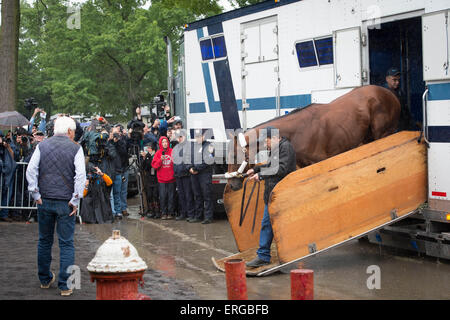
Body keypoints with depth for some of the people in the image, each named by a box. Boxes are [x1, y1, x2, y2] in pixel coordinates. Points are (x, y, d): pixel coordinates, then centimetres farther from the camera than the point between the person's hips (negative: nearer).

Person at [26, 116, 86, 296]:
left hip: (44, 200, 3)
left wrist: (36, 195, 2)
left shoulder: (42, 146, 5)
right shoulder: (75, 148, -3)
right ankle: (65, 285, 0)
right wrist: (75, 200, -7)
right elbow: (80, 176, -11)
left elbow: (31, 170, -1)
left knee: (44, 241, 16)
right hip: (65, 202, -3)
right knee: (66, 244, 2)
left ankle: (45, 279, 28)